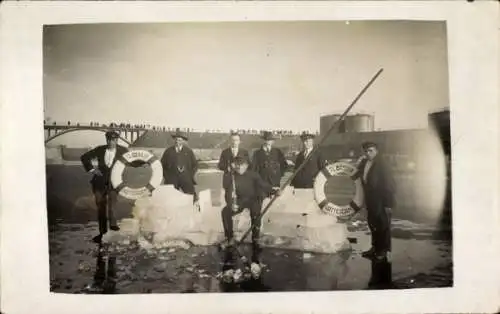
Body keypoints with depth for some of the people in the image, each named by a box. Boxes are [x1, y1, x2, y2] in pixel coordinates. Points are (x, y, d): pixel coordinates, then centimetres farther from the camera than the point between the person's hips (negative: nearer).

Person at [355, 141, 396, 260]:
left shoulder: (382, 165, -16)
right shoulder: (364, 163, 5)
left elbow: (389, 185, -16)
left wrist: (388, 204, -17)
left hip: (381, 201, -7)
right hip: (370, 200, 7)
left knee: (383, 225, 4)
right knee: (372, 224, 15)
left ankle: (384, 249, 17)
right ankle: (375, 247, 29)